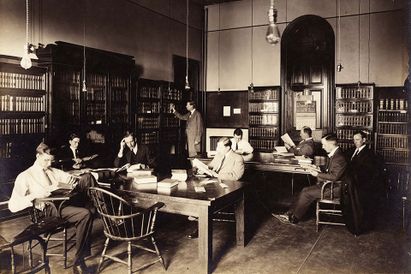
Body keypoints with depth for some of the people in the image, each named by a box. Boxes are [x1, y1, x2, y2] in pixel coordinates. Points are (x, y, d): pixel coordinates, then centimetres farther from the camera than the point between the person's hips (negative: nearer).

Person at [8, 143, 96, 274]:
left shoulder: (53, 171, 25)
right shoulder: (25, 176, 6)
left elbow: (73, 180, 20)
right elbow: (13, 206, -4)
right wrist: (34, 195, -17)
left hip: (67, 198, 6)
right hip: (51, 208, -6)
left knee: (87, 177, -15)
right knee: (86, 214, -34)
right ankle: (78, 262, -24)